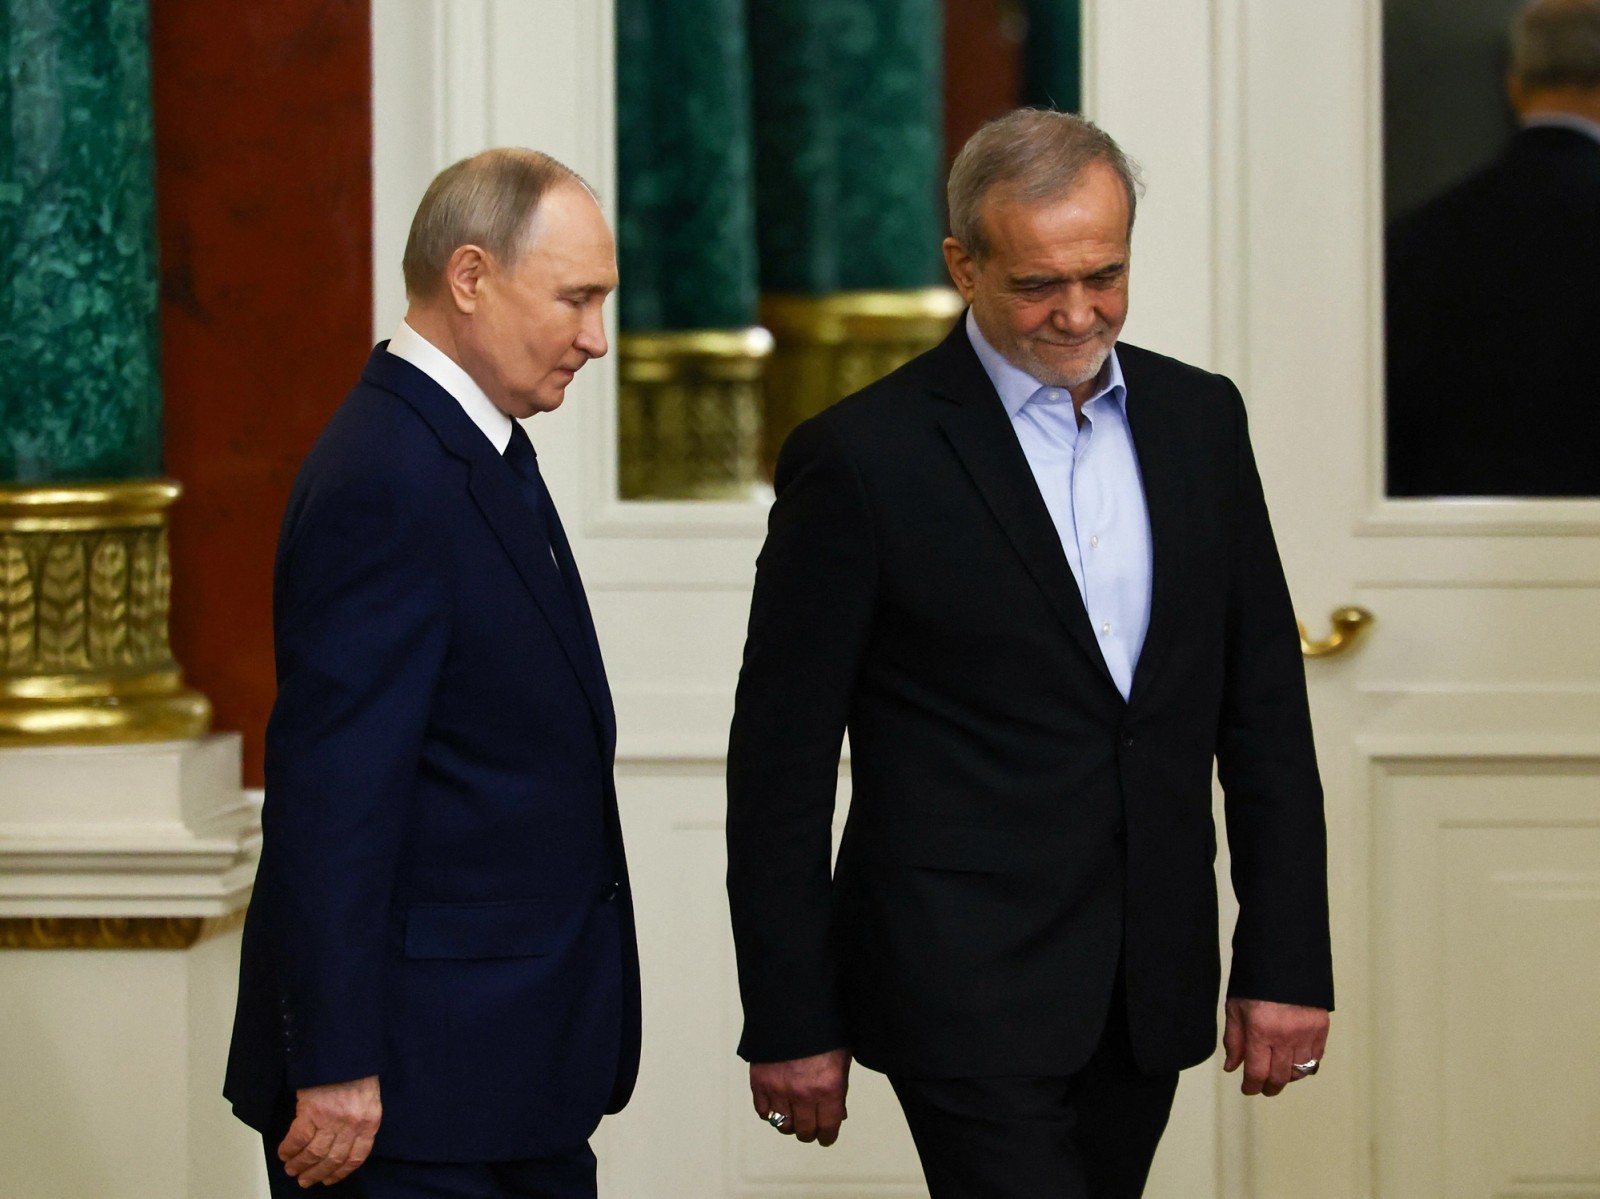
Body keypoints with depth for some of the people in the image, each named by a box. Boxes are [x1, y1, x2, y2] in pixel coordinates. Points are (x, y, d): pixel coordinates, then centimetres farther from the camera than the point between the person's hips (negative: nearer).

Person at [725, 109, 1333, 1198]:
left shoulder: (1199, 421, 8)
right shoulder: (861, 459, -8)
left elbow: (1264, 707, 11)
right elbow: (781, 761, -5)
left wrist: (1288, 960, 5)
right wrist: (790, 1022, -5)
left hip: (1149, 990, 5)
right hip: (967, 990, -5)